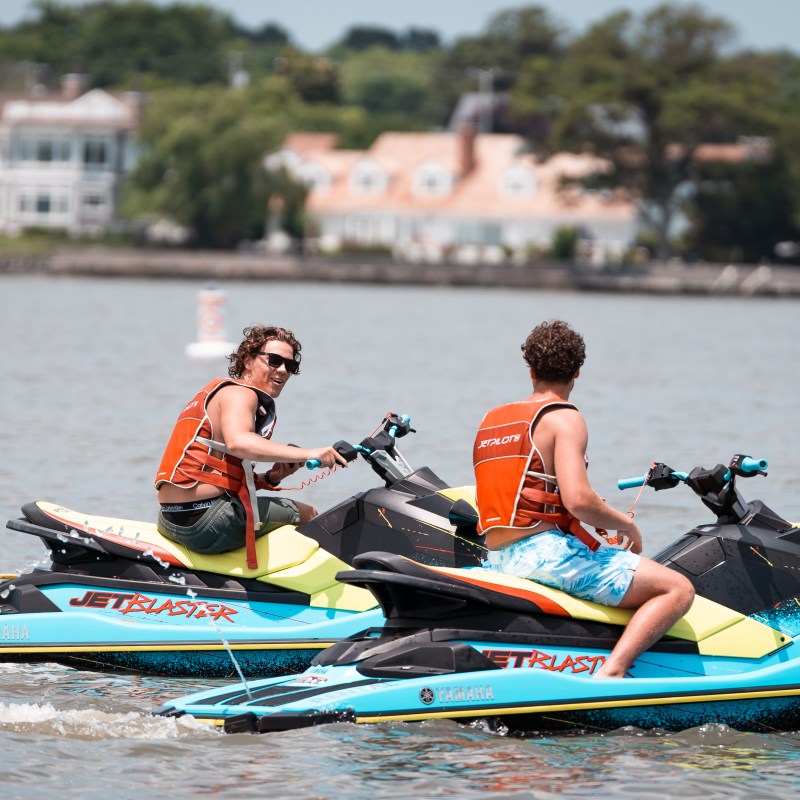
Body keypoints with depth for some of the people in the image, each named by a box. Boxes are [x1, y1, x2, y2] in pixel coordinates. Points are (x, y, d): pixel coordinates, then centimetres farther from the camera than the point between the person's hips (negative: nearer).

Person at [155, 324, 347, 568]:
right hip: (204, 517, -10)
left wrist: (270, 478, 4)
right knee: (306, 513, 2)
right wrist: (307, 454, -31)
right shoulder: (239, 392, -5)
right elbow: (238, 442, -29)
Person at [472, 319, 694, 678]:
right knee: (677, 590, -9)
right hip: (544, 550, -8)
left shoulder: (491, 419, 17)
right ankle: (610, 672, -28)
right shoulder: (564, 418, -7)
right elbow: (577, 499, -20)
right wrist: (626, 524, -1)